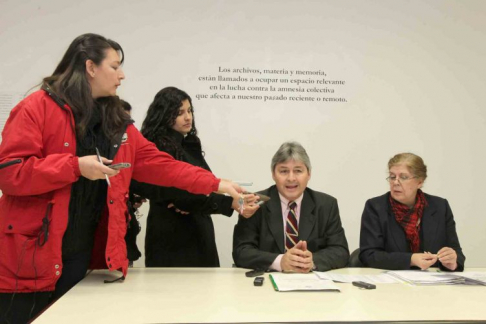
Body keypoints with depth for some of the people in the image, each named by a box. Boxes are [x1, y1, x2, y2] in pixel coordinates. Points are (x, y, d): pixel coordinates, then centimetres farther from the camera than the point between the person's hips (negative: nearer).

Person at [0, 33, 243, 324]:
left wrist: (216, 184, 4)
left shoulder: (117, 124, 10)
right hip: (30, 258, -5)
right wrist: (75, 166, -22)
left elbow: (159, 164, 8)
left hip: (83, 256, 6)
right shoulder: (38, 108, -9)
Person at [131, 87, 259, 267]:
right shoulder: (158, 149, -13)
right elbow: (184, 193, -21)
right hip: (172, 239, -7)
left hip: (199, 234, 7)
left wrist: (187, 202, -15)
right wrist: (231, 203, -30)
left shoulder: (190, 145, 11)